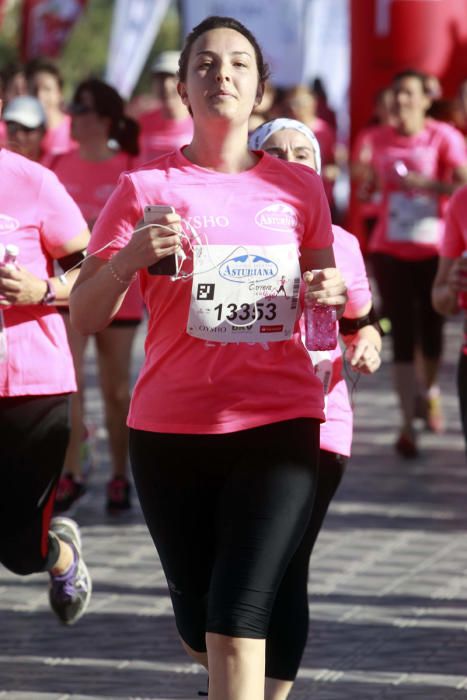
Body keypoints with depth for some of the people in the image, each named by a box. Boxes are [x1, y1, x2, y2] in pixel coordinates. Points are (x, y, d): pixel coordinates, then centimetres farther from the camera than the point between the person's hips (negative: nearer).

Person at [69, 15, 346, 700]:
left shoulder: (299, 187, 6)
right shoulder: (146, 188, -1)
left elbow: (326, 290, 19)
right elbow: (84, 317, -2)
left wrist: (330, 292, -5)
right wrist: (131, 257, -21)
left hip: (278, 423, 0)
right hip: (172, 430, 0)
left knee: (237, 624, -16)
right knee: (199, 629, 11)